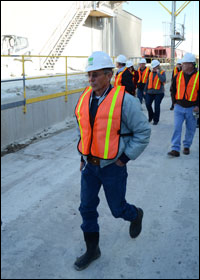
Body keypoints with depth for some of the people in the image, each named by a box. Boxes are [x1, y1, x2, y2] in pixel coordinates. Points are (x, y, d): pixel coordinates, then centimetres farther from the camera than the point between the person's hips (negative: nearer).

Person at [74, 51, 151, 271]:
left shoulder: (124, 101, -18)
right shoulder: (85, 98, 0)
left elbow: (143, 132, -11)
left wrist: (125, 158, -12)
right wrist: (83, 156, 11)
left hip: (113, 166, -5)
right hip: (90, 164, 6)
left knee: (117, 208, 11)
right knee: (87, 208, 11)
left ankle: (136, 215, 47)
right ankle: (92, 250, 31)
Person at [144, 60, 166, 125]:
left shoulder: (162, 72, -2)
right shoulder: (151, 73, 12)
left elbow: (163, 80, -21)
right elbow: (147, 82, 18)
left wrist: (158, 73, -18)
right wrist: (145, 90, 17)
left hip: (159, 92, -5)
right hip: (150, 92, 5)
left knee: (157, 106, -1)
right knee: (148, 104, 2)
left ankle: (156, 120, 13)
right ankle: (151, 116, 26)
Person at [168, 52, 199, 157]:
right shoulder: (178, 76, 3)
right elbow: (173, 90, 14)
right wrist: (174, 102, 7)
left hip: (192, 109, -2)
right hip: (179, 107, 2)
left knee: (190, 129, 10)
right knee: (177, 128, -4)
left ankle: (187, 146, 29)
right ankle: (175, 149, -2)